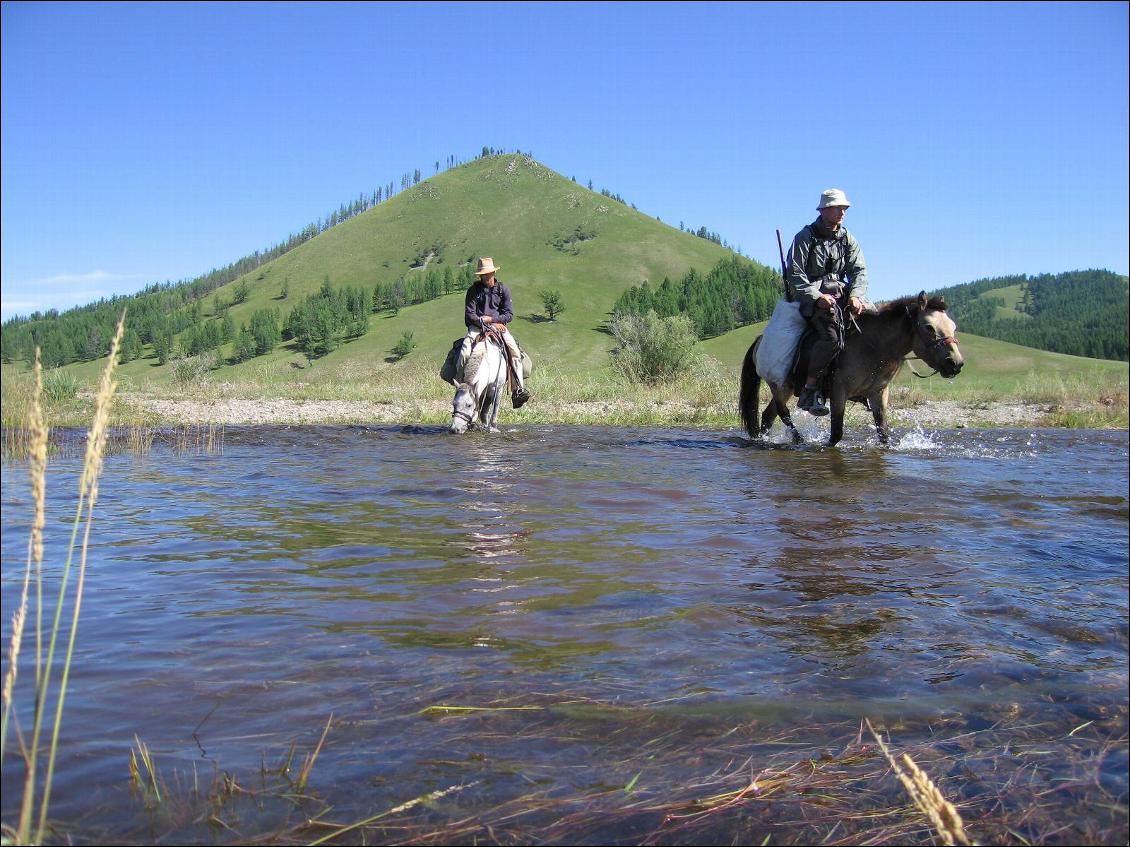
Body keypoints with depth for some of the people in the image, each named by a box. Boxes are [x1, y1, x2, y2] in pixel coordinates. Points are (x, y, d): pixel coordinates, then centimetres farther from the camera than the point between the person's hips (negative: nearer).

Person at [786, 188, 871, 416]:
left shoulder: (847, 239, 15)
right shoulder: (806, 237, -2)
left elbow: (860, 270, 8)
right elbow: (795, 274, -9)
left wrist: (855, 295, -13)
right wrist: (817, 296, -22)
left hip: (842, 292, 6)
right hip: (812, 296, -6)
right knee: (832, 335, -33)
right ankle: (810, 389, -24)